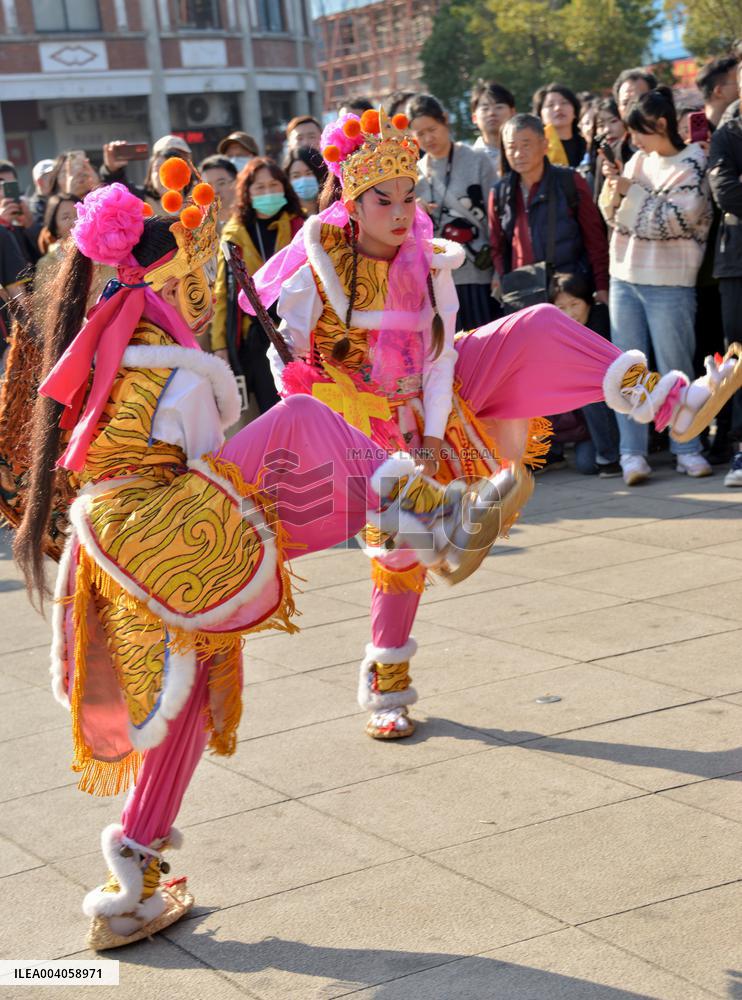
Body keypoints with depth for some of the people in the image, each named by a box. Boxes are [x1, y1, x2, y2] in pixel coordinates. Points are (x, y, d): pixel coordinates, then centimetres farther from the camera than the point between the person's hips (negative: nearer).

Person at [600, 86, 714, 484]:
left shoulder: (692, 166, -8)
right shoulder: (640, 159, 10)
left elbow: (676, 220, -17)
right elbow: (613, 216, 15)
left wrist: (633, 193, -13)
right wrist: (613, 194, -6)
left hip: (668, 283, -6)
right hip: (625, 276, 6)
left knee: (675, 368, 0)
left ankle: (687, 448, 11)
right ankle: (632, 453, 5)